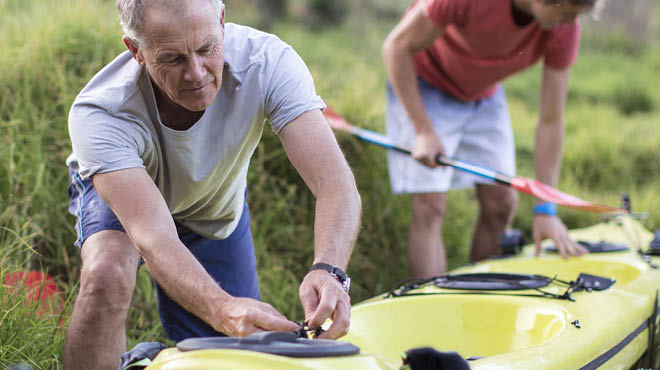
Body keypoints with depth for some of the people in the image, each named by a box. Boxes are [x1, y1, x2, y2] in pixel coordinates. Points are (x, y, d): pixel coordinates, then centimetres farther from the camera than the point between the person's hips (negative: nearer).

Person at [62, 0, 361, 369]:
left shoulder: (268, 62, -36)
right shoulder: (98, 114, -39)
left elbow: (335, 182, -43)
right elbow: (154, 237, -49)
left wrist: (327, 270, -63)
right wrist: (222, 308, -67)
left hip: (217, 213, 3)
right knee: (107, 278, -36)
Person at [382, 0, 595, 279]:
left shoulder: (564, 32, -22)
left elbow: (550, 122, -15)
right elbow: (397, 48, -24)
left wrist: (545, 209, -17)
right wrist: (424, 130, -27)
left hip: (485, 96, 5)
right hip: (423, 85, -5)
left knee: (502, 203, 2)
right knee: (430, 206, -14)